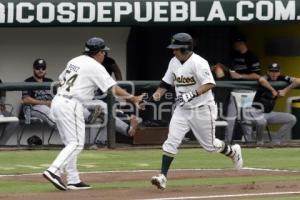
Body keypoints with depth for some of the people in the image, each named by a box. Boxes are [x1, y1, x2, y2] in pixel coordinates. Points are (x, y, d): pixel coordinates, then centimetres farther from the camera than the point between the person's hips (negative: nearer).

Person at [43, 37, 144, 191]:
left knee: (70, 143, 13)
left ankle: (73, 180, 11)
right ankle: (53, 171, -23)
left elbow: (61, 79, 22)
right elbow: (114, 89, -13)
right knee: (76, 143, -8)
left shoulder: (74, 61, 16)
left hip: (57, 102, 9)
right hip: (71, 105, -9)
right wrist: (133, 99, -10)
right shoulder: (95, 67, -8)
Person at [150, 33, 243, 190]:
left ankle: (233, 151, 38)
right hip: (182, 110, 6)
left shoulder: (198, 63, -20)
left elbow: (209, 84, -26)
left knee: (209, 145, 9)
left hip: (202, 109, -6)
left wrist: (193, 94, -37)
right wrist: (158, 94, -5)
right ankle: (163, 177, -11)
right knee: (171, 142, -9)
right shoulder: (174, 62, 3)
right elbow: (166, 82, 13)